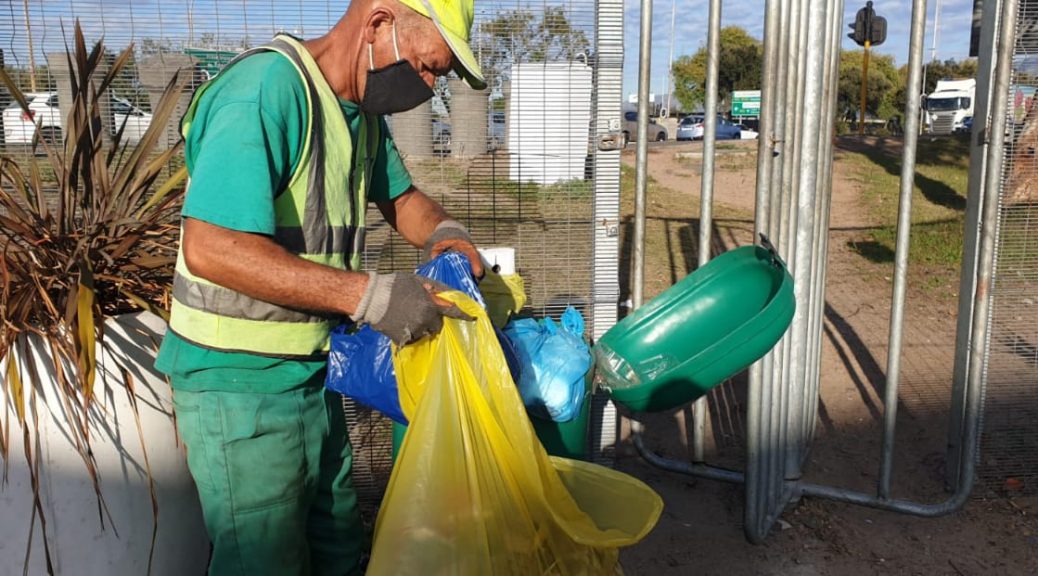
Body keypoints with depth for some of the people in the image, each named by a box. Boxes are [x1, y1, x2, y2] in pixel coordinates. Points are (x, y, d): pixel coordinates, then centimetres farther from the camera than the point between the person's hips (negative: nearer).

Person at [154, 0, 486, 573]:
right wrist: (369, 295, -31)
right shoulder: (265, 86, -23)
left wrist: (443, 232, -3)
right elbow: (210, 248, -31)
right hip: (240, 381, -8)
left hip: (312, 372, 8)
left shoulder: (363, 111, 6)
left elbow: (400, 196, 20)